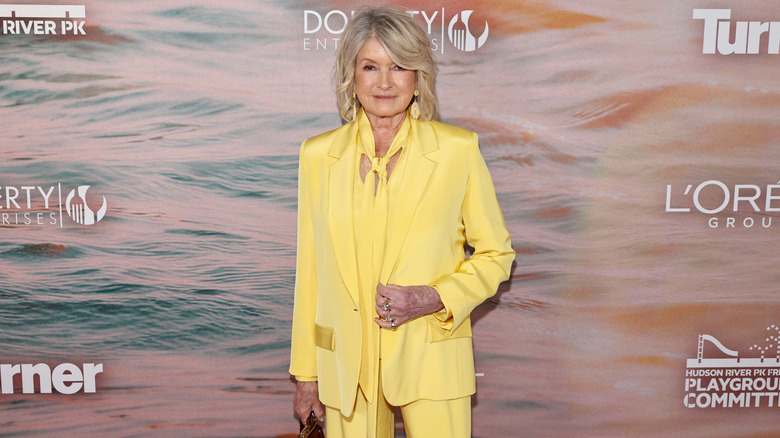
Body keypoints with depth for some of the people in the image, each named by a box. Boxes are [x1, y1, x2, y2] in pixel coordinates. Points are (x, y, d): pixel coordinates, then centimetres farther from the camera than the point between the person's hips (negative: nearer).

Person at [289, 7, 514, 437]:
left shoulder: (459, 149, -5)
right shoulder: (318, 155, 1)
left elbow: (496, 255, 4)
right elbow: (309, 271, 6)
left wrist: (434, 298, -13)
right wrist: (306, 373, 8)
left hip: (431, 365, -1)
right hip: (345, 368, 2)